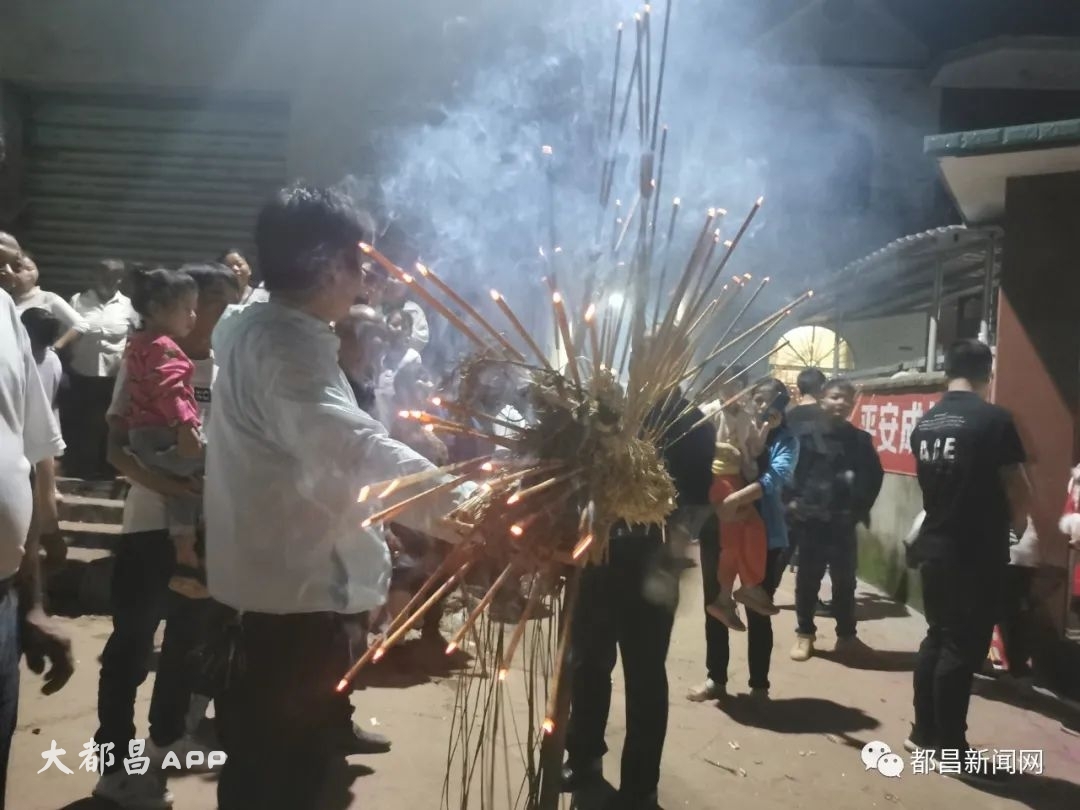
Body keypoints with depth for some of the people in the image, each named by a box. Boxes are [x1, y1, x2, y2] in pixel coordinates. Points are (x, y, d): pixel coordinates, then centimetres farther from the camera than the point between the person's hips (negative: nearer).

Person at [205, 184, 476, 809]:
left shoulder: (254, 327, 8)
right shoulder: (286, 346, -24)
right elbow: (354, 447, -44)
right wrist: (469, 512, -55)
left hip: (272, 578, 10)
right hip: (299, 588, -10)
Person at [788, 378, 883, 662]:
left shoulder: (860, 439, 6)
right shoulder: (807, 433, -3)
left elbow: (874, 476, 12)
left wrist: (862, 507, 6)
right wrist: (793, 500, -10)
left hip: (844, 520, 2)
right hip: (810, 516, -2)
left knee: (844, 579, 8)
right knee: (808, 577, 8)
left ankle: (846, 634, 23)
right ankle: (805, 633, 20)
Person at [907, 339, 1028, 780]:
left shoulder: (924, 424, 5)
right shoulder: (994, 419, -15)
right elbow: (1016, 489, -9)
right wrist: (1018, 525, 11)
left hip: (934, 546, 7)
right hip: (977, 553, -7)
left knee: (938, 637, 17)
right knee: (963, 648, 1)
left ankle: (924, 731, 25)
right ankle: (952, 749, 10)